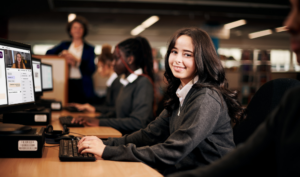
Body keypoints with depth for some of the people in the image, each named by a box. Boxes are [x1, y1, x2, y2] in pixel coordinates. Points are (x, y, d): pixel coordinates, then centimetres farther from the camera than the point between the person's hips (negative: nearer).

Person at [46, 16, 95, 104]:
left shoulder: (89, 49, 10)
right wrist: (62, 55, -12)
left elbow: (91, 70, -1)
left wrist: (77, 61, -14)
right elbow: (48, 53, 4)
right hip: (66, 85, 1)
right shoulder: (64, 45, 17)